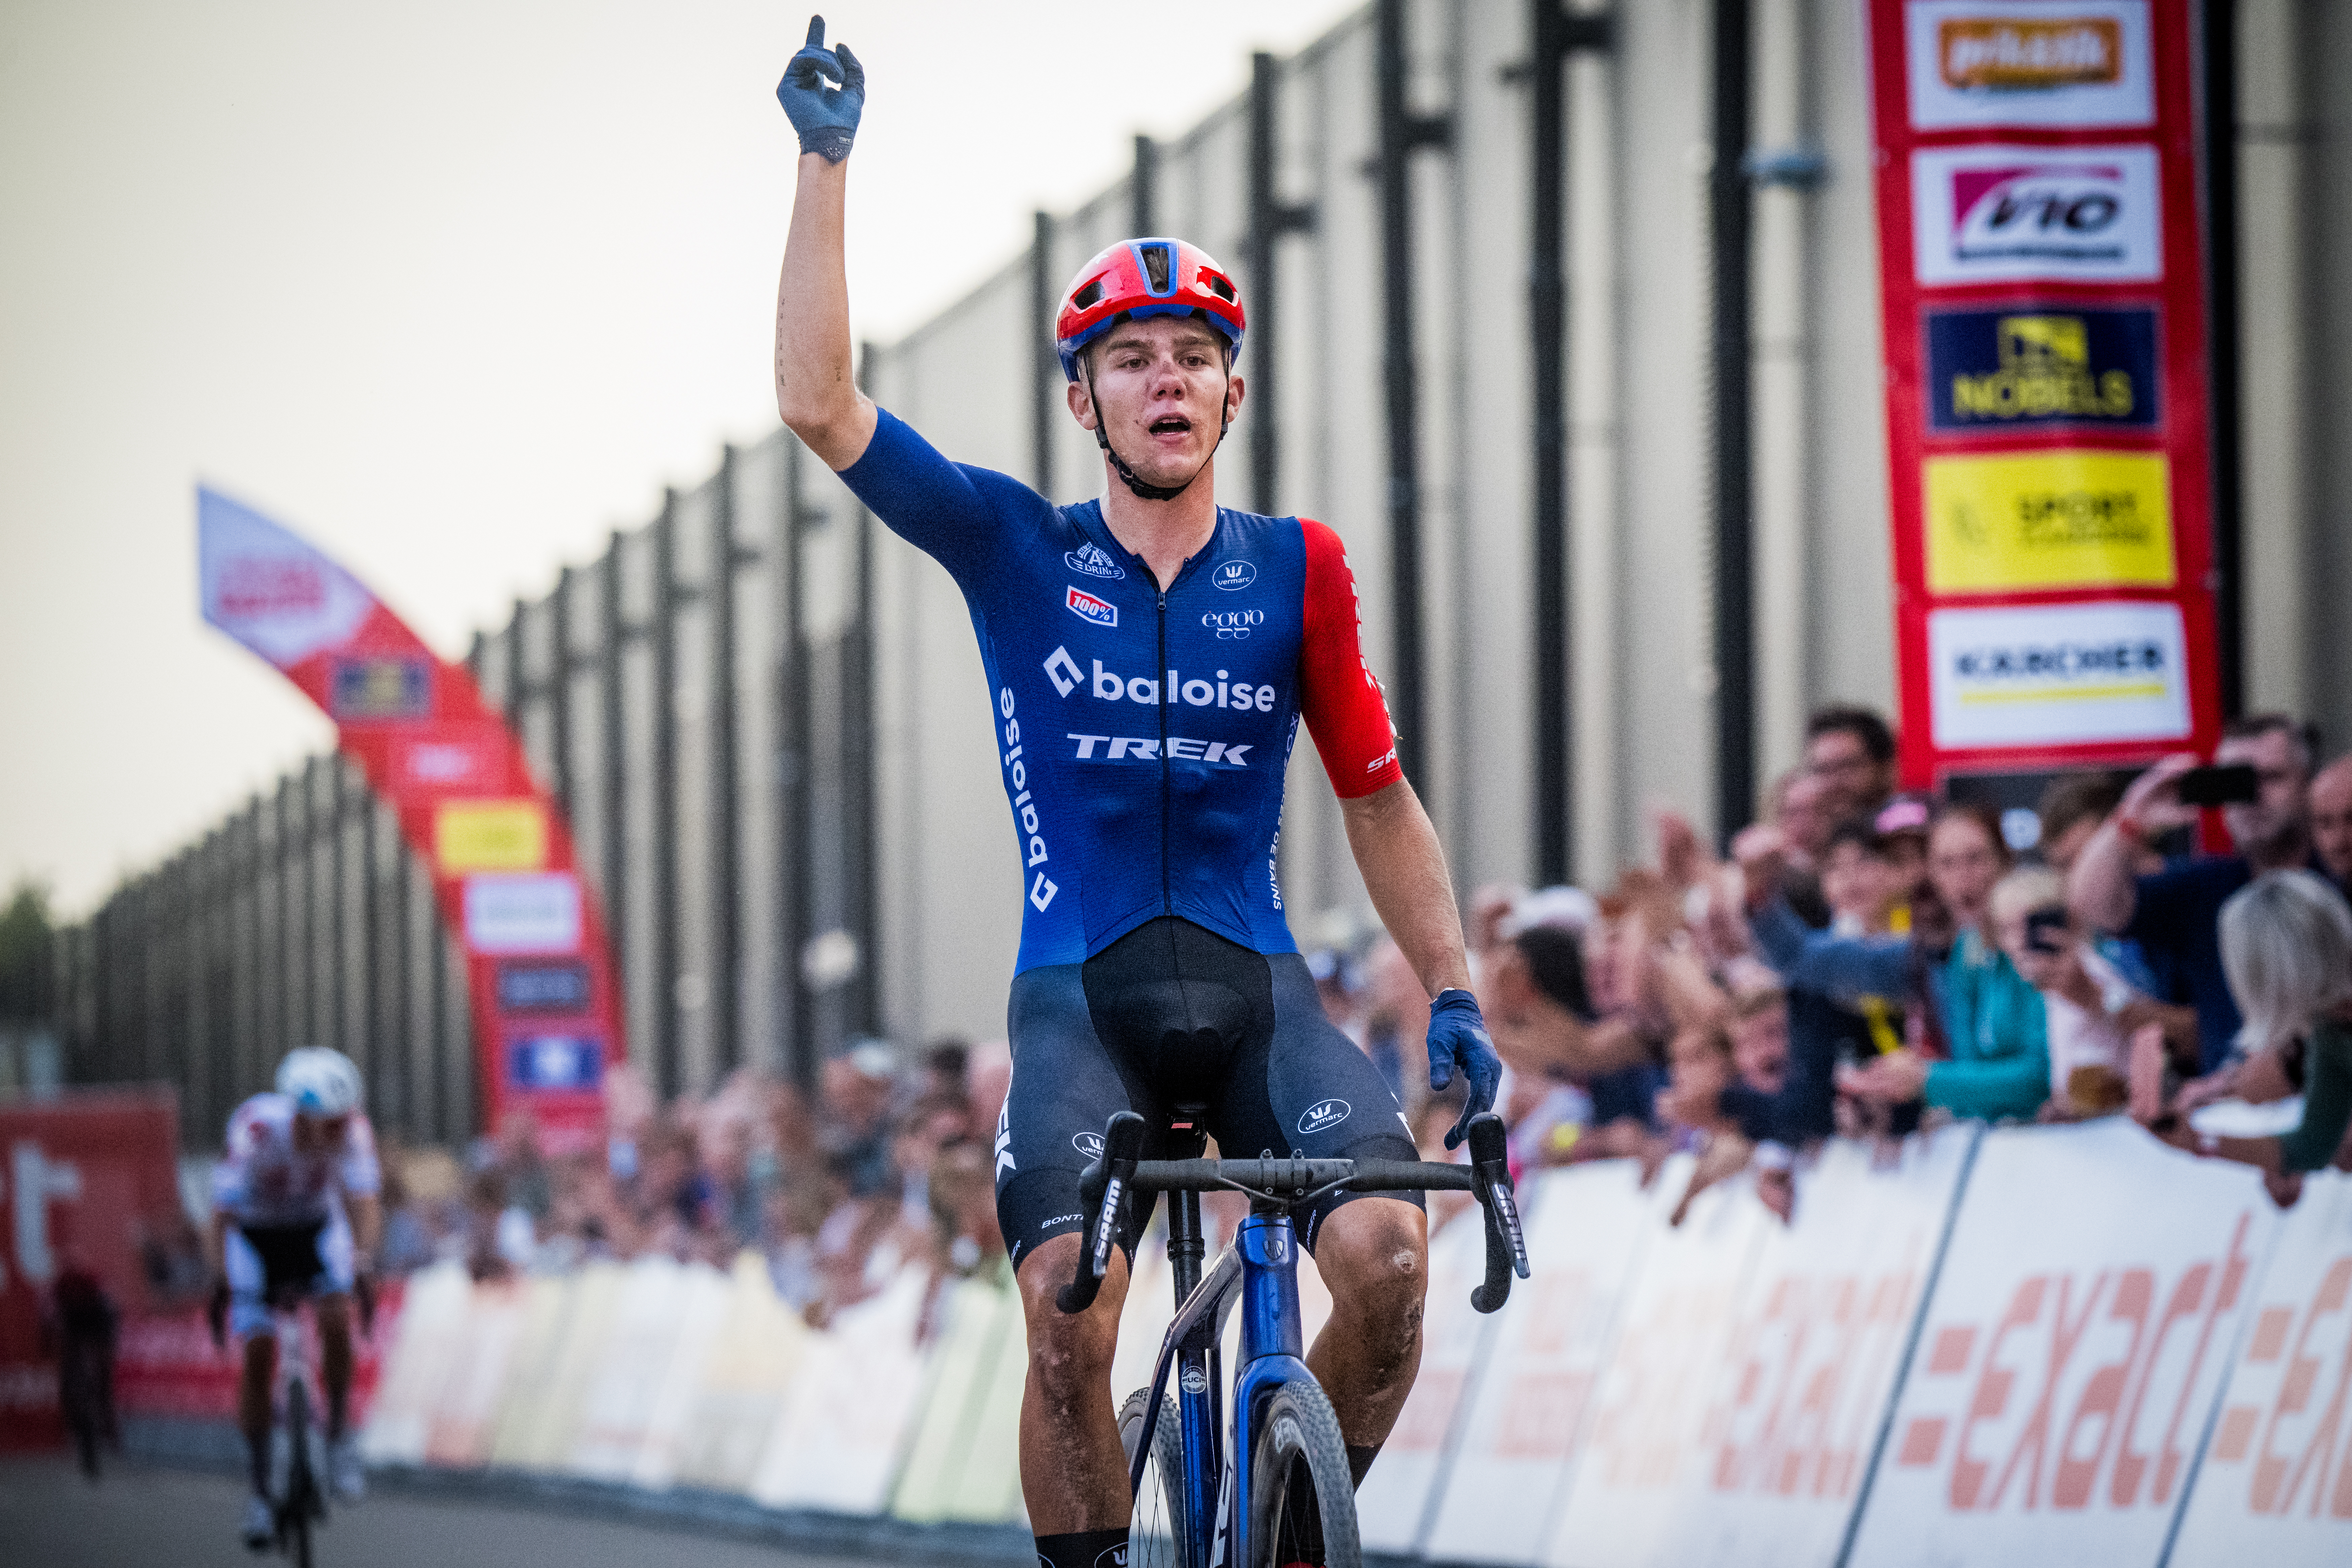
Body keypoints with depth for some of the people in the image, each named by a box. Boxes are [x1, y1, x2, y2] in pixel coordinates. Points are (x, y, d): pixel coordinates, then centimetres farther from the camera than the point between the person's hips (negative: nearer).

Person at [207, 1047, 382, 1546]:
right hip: (254, 1235, -2)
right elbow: (221, 1214, -33)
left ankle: (340, 1436, -4)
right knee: (259, 1351, -12)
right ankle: (261, 1488, -1)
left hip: (317, 1227, 2)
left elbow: (365, 1203, -30)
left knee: (337, 1320, -24)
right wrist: (220, 1284, -44)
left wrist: (363, 1265, -46)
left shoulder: (353, 1130, -28)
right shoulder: (255, 1131, -35)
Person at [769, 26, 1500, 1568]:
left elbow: (1379, 800, 14)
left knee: (1386, 1247, -22)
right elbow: (819, 405, -5)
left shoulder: (1298, 569, 8)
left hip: (1256, 982, 1)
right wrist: (826, 165, -8)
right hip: (1081, 991, -1)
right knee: (1069, 1316, -21)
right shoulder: (1019, 553, 4)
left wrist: (1453, 990, 5)